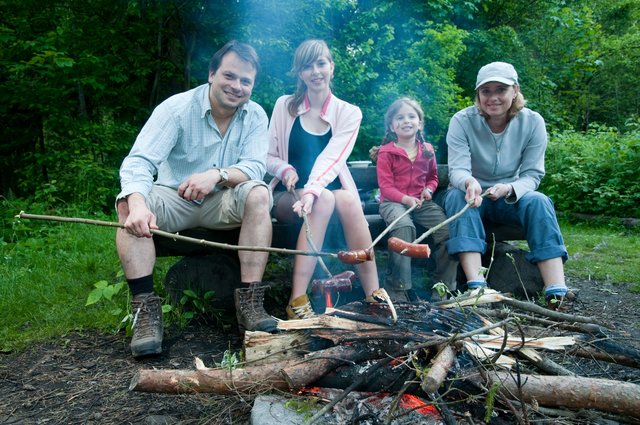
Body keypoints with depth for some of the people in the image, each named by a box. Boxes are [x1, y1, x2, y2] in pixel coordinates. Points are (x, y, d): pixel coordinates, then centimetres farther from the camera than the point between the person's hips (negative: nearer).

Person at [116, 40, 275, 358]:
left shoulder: (255, 116, -3)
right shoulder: (176, 108, -13)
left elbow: (255, 166, -14)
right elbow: (138, 162, -23)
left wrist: (218, 174, -36)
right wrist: (137, 204, -45)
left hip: (221, 203, 1)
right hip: (173, 199, -1)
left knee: (257, 194, -29)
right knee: (128, 205, -29)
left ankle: (249, 302, -26)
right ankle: (146, 310, -26)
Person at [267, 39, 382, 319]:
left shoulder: (349, 113, 3)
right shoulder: (285, 106, 4)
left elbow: (331, 159, -14)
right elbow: (269, 158, 6)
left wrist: (312, 190, -32)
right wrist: (285, 170, -17)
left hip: (329, 191, 1)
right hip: (287, 195, -1)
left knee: (348, 199, -34)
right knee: (325, 200, -34)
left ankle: (374, 295, -30)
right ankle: (297, 301, -36)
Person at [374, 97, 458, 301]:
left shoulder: (427, 150, 12)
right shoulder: (386, 153, -1)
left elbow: (433, 177, 25)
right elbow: (386, 186, -6)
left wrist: (429, 189, 2)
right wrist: (406, 199, -21)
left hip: (421, 202, 4)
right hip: (393, 202, -4)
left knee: (448, 229, -19)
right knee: (404, 226, -37)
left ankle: (444, 287, -4)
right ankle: (398, 288, -28)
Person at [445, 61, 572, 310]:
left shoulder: (533, 122, -8)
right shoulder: (462, 121, -13)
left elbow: (532, 175, -10)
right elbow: (457, 169, -20)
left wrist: (509, 189, -32)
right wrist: (469, 182, -45)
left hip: (509, 198, 1)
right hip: (470, 195, -1)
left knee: (538, 201, -29)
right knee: (458, 195, -34)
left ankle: (557, 293, -36)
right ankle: (476, 285, -45)